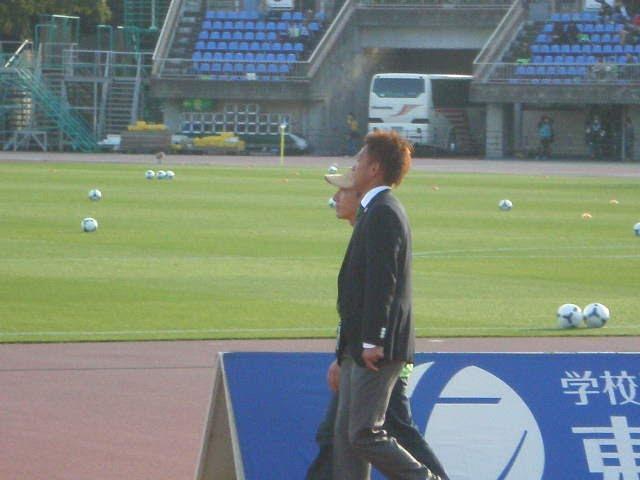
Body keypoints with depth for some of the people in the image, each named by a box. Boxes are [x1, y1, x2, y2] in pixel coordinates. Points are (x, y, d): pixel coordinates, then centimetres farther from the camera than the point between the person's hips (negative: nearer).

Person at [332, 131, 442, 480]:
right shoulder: (376, 210, 18)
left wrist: (372, 342, -23)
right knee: (345, 434, 8)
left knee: (364, 434, -9)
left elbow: (382, 282, -21)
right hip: (360, 345, 10)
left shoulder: (382, 214, -15)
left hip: (376, 350, -10)